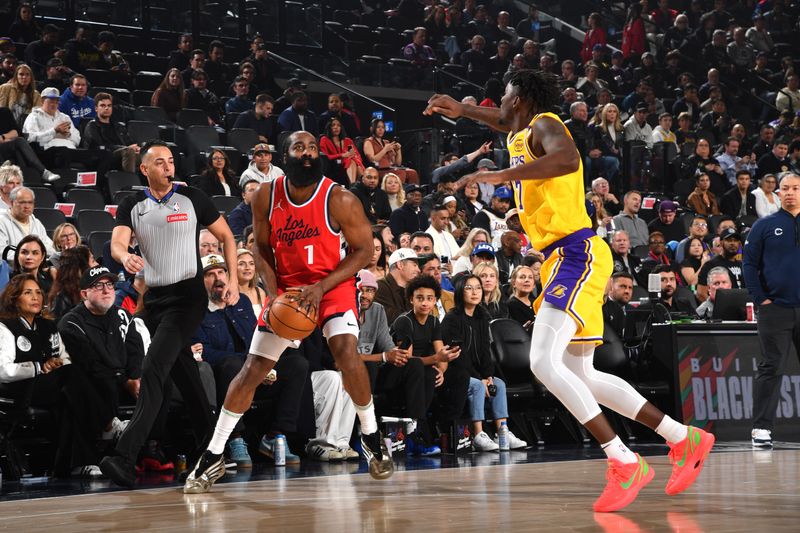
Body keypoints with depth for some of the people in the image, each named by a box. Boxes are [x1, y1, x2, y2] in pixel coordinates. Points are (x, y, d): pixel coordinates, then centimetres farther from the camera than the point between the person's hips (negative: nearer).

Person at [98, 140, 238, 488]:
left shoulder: (192, 199, -2)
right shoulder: (132, 206, 6)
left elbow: (226, 236, 7)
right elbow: (117, 242, -9)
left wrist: (233, 279, -4)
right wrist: (125, 257, -33)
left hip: (187, 296, -5)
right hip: (154, 299, 5)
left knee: (152, 371, -20)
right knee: (184, 377, 15)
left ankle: (125, 459, -29)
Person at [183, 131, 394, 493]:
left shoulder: (339, 200, -18)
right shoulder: (267, 196, -9)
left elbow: (363, 250, -11)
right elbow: (262, 247, 4)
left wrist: (321, 287, -20)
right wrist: (273, 293, -10)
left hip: (333, 283, -3)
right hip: (287, 286, 3)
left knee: (345, 349, -27)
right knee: (253, 369, 1)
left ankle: (371, 436, -4)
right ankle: (213, 456, 10)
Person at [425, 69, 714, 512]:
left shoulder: (544, 125, -8)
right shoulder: (523, 134, 20)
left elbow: (568, 159, -32)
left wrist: (500, 175, -32)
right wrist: (463, 111, 38)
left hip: (576, 255, -11)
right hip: (563, 260, 11)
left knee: (544, 362, -22)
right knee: (580, 375, 11)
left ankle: (625, 463, -21)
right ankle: (684, 439, 15)